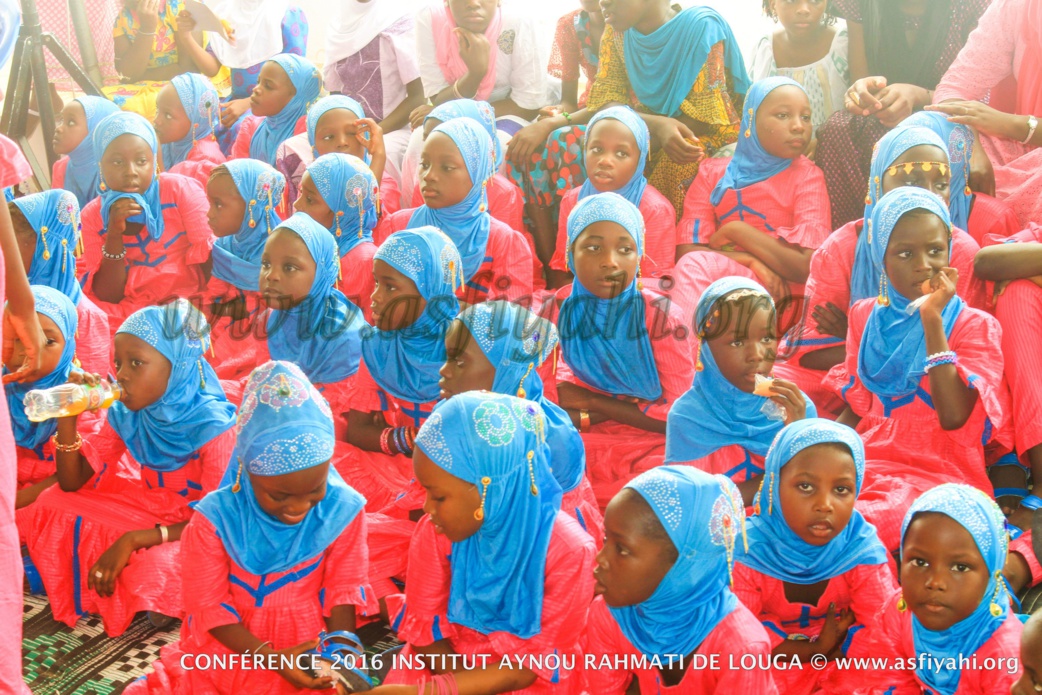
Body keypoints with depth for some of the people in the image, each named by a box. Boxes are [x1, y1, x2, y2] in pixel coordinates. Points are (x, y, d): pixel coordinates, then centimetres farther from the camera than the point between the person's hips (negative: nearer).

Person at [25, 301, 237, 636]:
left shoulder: (212, 427, -25)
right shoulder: (126, 415, -7)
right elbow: (71, 483, -2)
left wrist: (134, 539, -31)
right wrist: (68, 415, -18)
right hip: (151, 515, 7)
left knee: (152, 570, -35)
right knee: (53, 504, -5)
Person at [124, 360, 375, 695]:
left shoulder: (342, 510, -13)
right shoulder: (216, 517, -17)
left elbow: (344, 589, -3)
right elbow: (208, 605, -12)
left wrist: (338, 649, -18)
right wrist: (269, 655, -23)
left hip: (310, 648, 2)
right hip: (230, 648, -2)